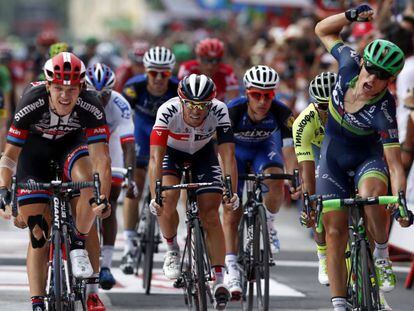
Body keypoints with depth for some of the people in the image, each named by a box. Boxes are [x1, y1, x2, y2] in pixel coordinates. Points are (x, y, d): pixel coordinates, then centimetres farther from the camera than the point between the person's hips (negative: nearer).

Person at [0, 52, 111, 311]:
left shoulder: (91, 108, -33)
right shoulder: (32, 104, -35)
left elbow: (101, 157, -36)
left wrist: (103, 198, -49)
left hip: (71, 142, 1)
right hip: (34, 146, -1)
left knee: (89, 182, -34)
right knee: (38, 232, -8)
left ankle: (79, 245, -10)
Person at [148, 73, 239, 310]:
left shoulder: (219, 111, -32)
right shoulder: (168, 111, -36)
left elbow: (228, 155, -34)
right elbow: (156, 157, -41)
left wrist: (231, 191, -47)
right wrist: (155, 196, -51)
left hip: (203, 155, 1)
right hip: (172, 152, -1)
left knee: (211, 214, -11)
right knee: (167, 202, -25)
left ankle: (219, 280, -6)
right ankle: (172, 250, 3)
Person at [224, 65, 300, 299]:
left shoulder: (282, 113, -27)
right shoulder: (233, 111, -32)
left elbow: (288, 149, -27)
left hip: (264, 148, 1)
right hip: (236, 150, -1)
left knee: (275, 181, -32)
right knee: (231, 213, -8)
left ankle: (268, 225, -4)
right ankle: (232, 270, -5)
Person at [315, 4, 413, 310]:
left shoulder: (384, 111, -30)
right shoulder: (350, 64, -20)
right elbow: (323, 30, -2)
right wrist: (351, 15, -18)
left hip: (368, 157, -3)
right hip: (334, 157, 3)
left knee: (372, 191, -38)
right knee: (335, 231, -5)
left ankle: (381, 253, -11)